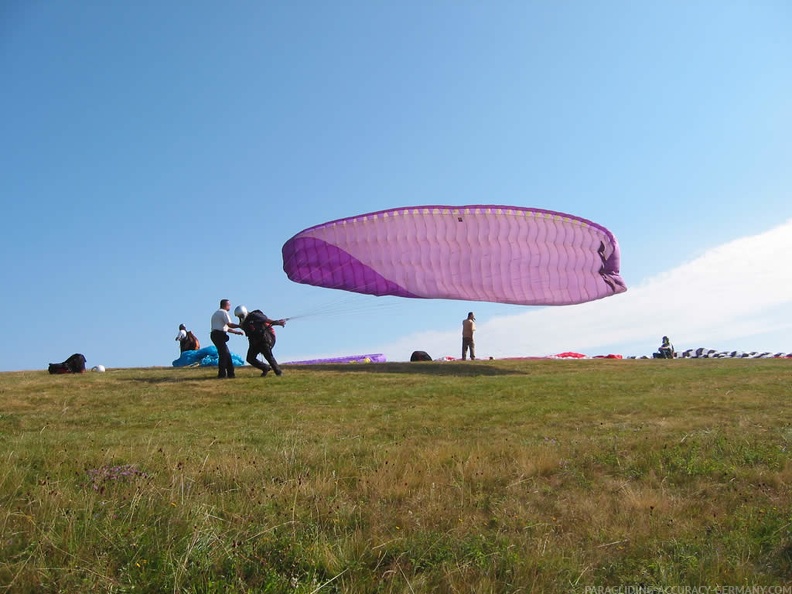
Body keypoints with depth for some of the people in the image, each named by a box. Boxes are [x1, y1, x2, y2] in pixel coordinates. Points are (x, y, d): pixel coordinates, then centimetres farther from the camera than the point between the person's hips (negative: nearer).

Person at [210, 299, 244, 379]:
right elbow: (229, 324, -13)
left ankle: (230, 373, 15)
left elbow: (226, 328, 26)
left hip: (215, 335, 10)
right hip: (219, 335, -10)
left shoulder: (216, 313, 27)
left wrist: (236, 332, 24)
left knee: (227, 354, 12)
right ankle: (221, 374, -11)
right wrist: (239, 325, -1)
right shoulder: (223, 312, -4)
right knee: (223, 354, -10)